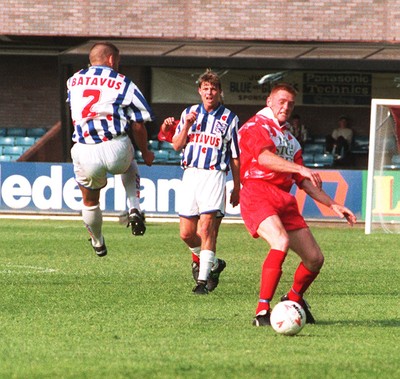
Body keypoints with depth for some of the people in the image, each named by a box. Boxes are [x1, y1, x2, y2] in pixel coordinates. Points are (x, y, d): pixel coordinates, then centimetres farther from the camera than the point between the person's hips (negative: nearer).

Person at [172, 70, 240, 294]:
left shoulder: (229, 119, 4)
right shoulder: (189, 113, 13)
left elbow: (235, 157, 7)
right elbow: (177, 146, 9)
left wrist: (237, 187, 6)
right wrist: (187, 125, -7)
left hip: (214, 176, -4)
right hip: (190, 174, 4)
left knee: (206, 227, -17)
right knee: (186, 233, 1)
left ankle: (203, 279, -15)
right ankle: (212, 263, 28)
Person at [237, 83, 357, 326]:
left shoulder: (290, 139, 26)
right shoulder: (255, 127, 1)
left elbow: (304, 182, 28)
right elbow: (265, 158, -20)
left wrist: (332, 205, 20)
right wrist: (300, 168, -31)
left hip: (285, 200, 8)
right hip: (257, 194, -8)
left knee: (315, 258, 3)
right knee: (281, 242, -33)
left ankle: (294, 299, 32)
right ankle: (262, 312, -32)